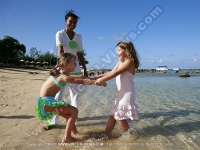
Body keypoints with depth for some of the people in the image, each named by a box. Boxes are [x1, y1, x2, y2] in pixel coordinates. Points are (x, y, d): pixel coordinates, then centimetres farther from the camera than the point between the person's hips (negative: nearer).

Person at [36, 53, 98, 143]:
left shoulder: (61, 74, 8)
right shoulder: (63, 77, -20)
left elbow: (81, 77, 10)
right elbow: (82, 81, -17)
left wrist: (94, 78, 8)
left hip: (47, 101, 10)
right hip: (46, 102, -10)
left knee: (69, 114, 18)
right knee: (74, 111, -8)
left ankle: (74, 133, 31)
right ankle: (66, 138, 0)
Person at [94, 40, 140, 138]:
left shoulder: (129, 61, -14)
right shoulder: (120, 62, 14)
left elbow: (116, 73, -23)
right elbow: (111, 72, 11)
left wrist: (102, 80, -25)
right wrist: (97, 77, 4)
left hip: (127, 94, -9)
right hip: (120, 94, 9)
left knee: (119, 116, -2)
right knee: (113, 114, 14)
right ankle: (106, 134, 25)